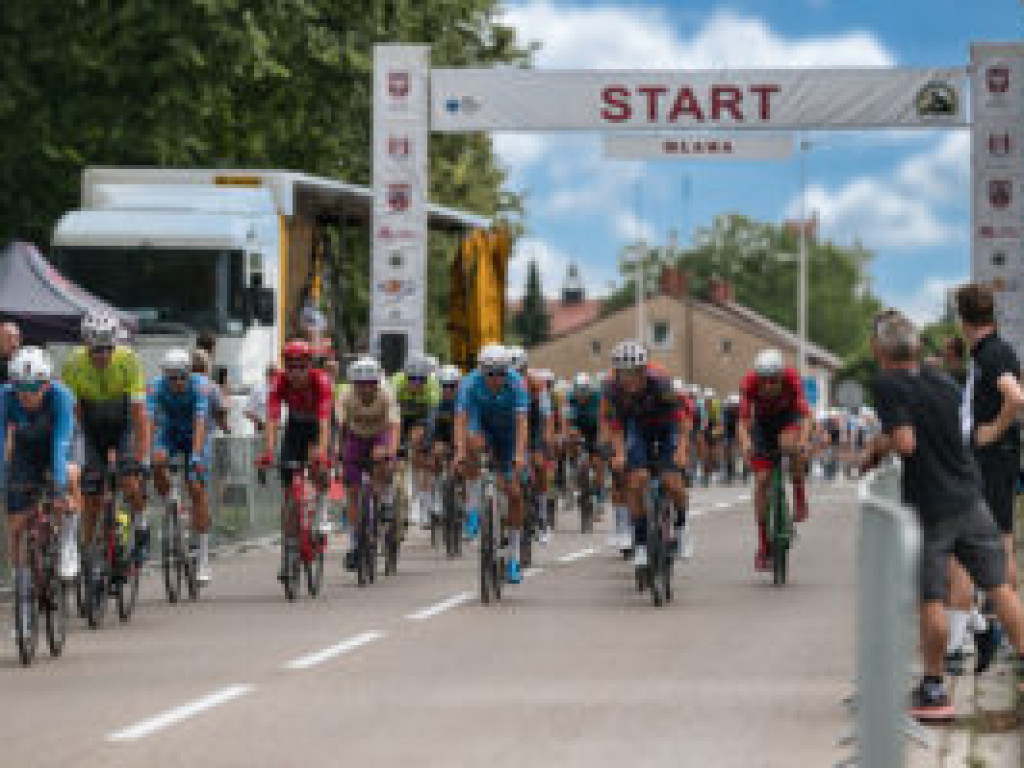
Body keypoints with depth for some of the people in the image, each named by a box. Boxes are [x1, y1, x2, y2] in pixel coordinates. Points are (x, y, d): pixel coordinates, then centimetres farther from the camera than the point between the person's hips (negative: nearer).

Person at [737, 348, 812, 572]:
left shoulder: (791, 378, -31)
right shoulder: (749, 383, -29)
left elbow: (805, 415, -38)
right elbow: (743, 420, -32)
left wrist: (803, 439, -57)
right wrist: (745, 443, -53)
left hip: (788, 419, -1)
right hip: (762, 423, 1)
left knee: (790, 445, -37)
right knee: (762, 479, -9)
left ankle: (800, 496, -16)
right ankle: (763, 544, -1)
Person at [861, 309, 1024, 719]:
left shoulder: (887, 386, -13)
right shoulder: (943, 382, 8)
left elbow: (905, 442, -23)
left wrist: (878, 447, -3)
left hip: (929, 508, -5)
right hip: (970, 499, 5)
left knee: (932, 600, 0)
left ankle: (934, 689, 5)